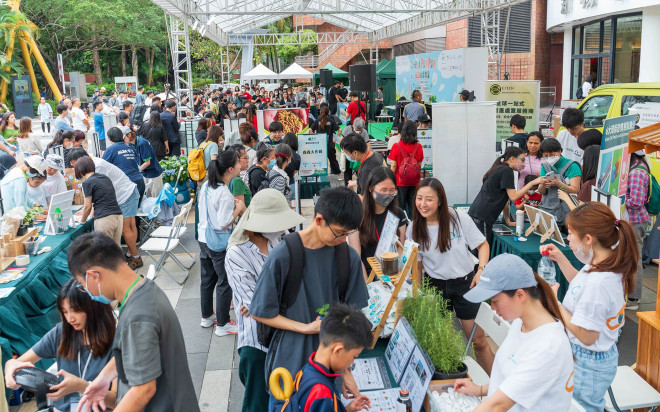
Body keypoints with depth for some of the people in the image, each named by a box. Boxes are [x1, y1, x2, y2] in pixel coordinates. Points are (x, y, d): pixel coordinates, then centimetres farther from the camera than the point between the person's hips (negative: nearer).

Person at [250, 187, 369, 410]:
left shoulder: (349, 257, -7)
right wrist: (306, 328, -17)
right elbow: (260, 313, -9)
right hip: (290, 361, -3)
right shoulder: (282, 257, -18)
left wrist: (346, 369, -1)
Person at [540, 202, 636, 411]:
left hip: (587, 365, -9)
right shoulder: (609, 265, -5)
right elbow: (582, 285, 16)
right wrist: (561, 259, 7)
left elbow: (586, 336, -26)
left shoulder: (598, 282, -34)